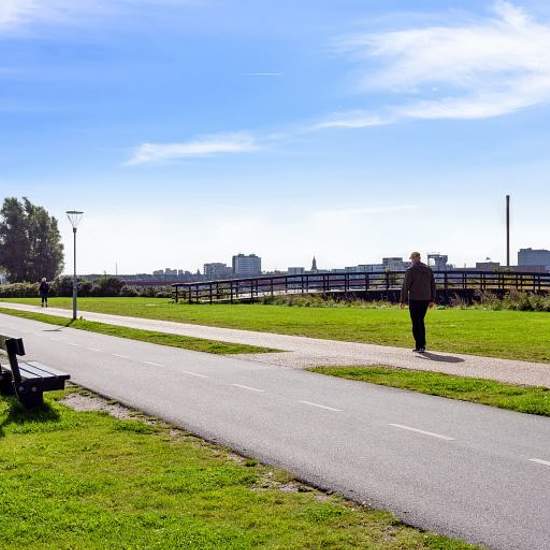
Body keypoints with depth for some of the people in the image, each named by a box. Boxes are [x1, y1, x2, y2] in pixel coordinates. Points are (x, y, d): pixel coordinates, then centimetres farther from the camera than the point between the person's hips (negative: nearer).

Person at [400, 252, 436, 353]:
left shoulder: (410, 270, -8)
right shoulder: (428, 270, 9)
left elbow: (405, 286, -10)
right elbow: (433, 285, 10)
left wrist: (403, 300, -5)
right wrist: (432, 300, 14)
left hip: (414, 299, -5)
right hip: (425, 299, 6)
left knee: (416, 323, -1)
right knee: (420, 322, 16)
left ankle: (420, 346, -5)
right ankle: (422, 345, 16)